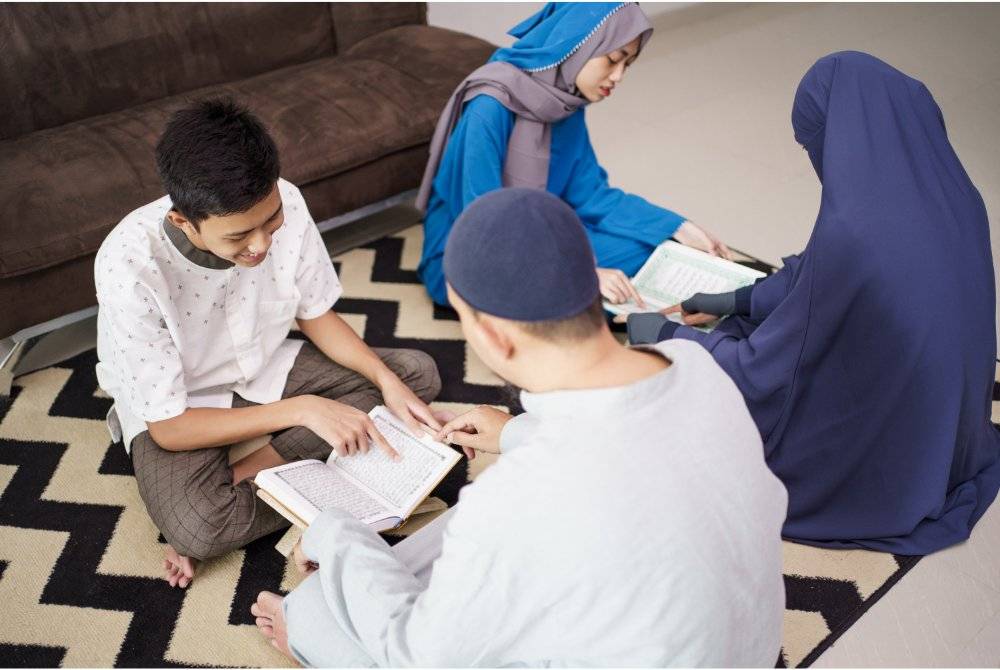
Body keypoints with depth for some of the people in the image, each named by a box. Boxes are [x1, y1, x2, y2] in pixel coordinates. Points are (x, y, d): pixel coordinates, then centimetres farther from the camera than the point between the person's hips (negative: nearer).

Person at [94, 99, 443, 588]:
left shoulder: (284, 204, -23)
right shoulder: (128, 267, -33)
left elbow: (315, 315, -3)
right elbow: (168, 428, -26)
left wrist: (387, 381, -18)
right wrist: (301, 409, -32)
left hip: (265, 364, 6)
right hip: (175, 405, -5)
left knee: (417, 373, -8)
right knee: (198, 532, -34)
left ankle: (240, 477, -12)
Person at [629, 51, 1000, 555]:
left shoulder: (852, 233, -33)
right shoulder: (954, 198, -9)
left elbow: (760, 372, -22)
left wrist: (666, 336, -7)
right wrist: (739, 300, 11)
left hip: (870, 469, -7)